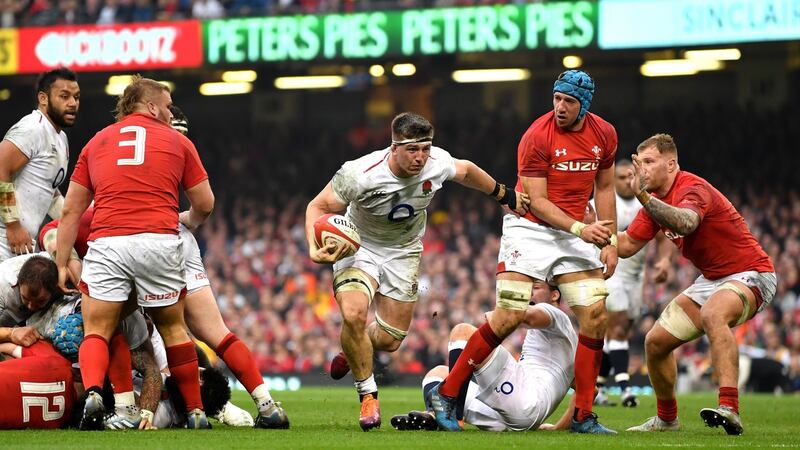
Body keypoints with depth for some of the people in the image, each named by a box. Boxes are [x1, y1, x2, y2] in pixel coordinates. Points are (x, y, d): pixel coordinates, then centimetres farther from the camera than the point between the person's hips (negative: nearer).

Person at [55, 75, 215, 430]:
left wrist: (62, 263, 18)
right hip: (159, 240, 0)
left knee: (96, 332, 5)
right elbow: (204, 204, 16)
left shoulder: (97, 142, 20)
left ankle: (93, 393, -22)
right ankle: (196, 411, 15)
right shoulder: (177, 141, 15)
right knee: (172, 329, 15)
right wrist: (187, 220, 38)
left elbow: (71, 210, 16)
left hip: (106, 244, 1)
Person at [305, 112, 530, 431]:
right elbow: (318, 207, -19)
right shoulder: (360, 174, -31)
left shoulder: (438, 163, -20)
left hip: (404, 253, 4)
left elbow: (465, 170, 5)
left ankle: (352, 353, 40)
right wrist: (315, 250, -37)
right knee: (353, 314, -30)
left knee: (389, 340, 2)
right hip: (359, 246, -4)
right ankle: (368, 395, -8)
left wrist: (505, 195, 18)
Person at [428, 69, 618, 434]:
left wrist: (610, 242, 8)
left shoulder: (604, 134, 2)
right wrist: (580, 229, -26)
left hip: (574, 232, 5)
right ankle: (445, 393, -1)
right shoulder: (538, 136, -16)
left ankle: (583, 417, 2)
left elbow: (604, 188, 14)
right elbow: (538, 202, -16)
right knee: (510, 316, -13)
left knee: (595, 316, -6)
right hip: (530, 227, -5)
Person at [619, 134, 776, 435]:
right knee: (656, 342, 5)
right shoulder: (655, 199, 5)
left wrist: (643, 197, -56)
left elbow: (685, 223, -46)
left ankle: (729, 409, -50)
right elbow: (626, 246, 8)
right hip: (711, 279, 10)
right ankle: (667, 419, 28)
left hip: (750, 274, -10)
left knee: (712, 314, -40)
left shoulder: (693, 189, -23)